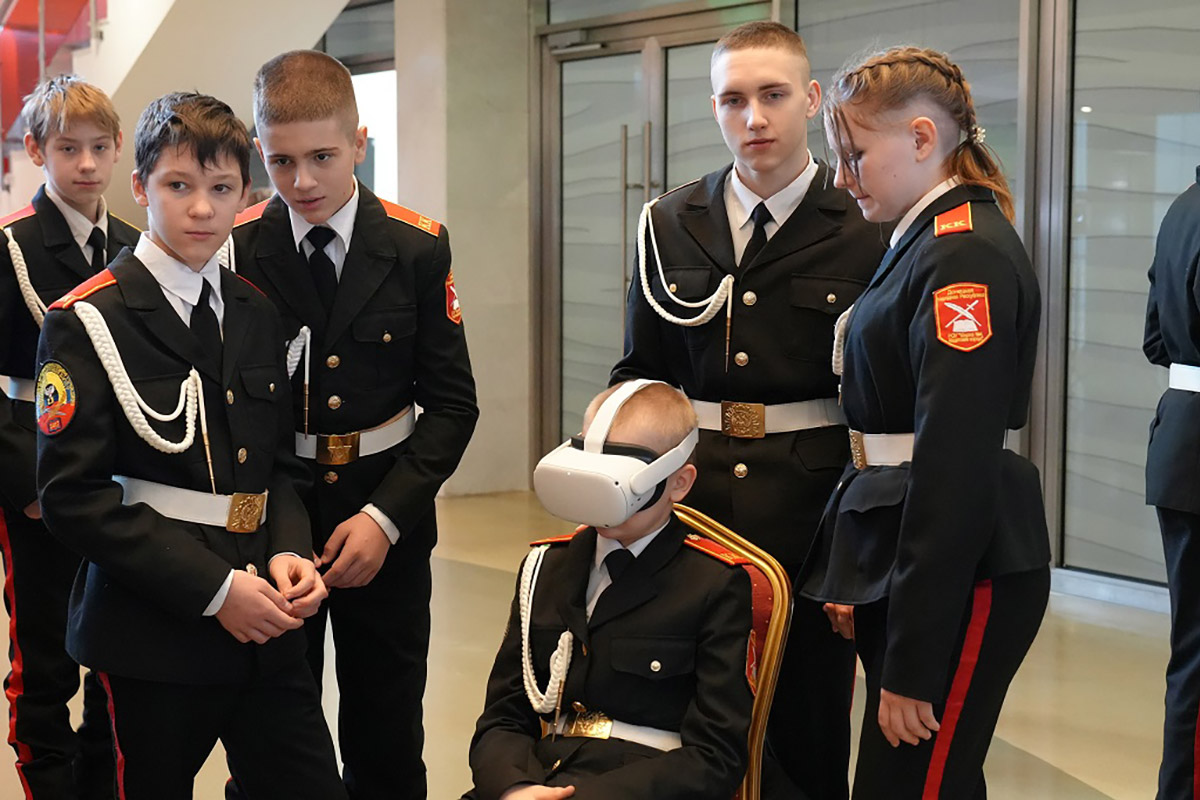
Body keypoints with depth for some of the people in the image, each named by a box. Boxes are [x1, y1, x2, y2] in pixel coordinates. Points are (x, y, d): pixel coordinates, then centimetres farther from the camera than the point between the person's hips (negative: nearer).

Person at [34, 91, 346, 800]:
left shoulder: (256, 313, 11)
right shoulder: (88, 322, -8)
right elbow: (75, 496, -13)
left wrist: (290, 552, -5)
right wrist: (212, 588, -18)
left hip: (268, 634, 5)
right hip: (153, 642, -5)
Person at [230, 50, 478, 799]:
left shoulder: (419, 246, -5)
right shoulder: (234, 247, -6)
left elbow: (451, 401, -3)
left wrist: (384, 516, -13)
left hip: (385, 518, 1)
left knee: (386, 736, 11)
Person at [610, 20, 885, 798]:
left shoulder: (865, 231, -4)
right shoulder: (671, 225, 6)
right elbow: (640, 376, 12)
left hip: (812, 508, -2)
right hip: (691, 500, 3)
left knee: (808, 734, 8)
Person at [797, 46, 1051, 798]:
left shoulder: (967, 257, -17)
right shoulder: (924, 243, 13)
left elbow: (956, 466, -22)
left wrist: (914, 660, -21)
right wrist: (865, 579, 15)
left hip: (958, 573, -9)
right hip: (904, 559, 9)